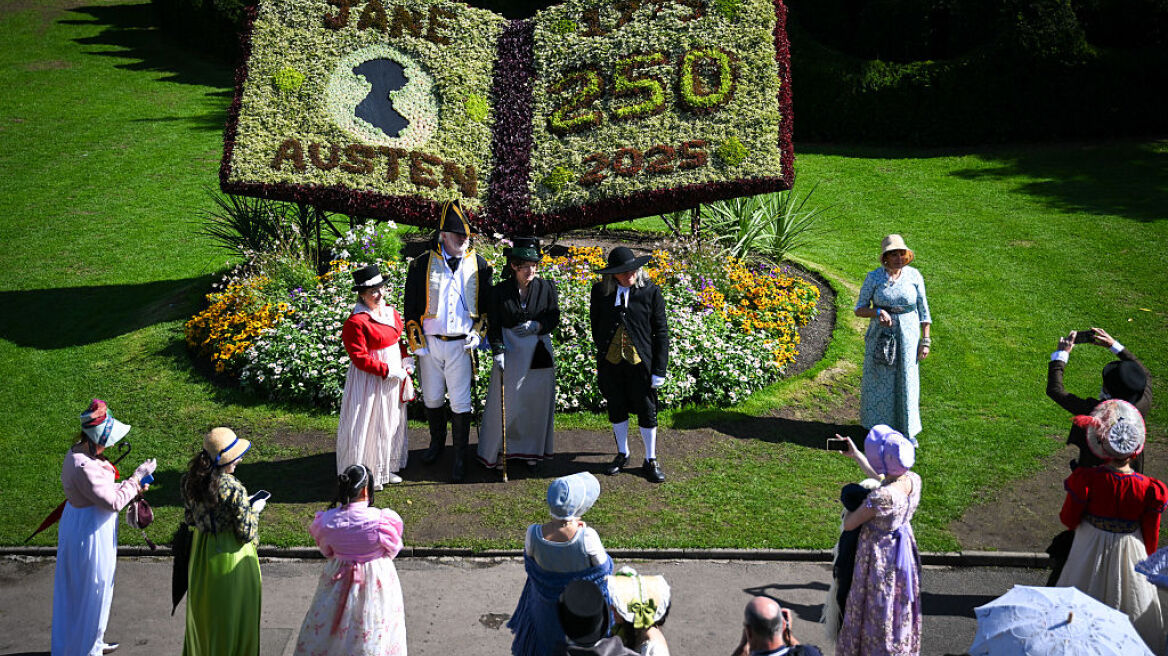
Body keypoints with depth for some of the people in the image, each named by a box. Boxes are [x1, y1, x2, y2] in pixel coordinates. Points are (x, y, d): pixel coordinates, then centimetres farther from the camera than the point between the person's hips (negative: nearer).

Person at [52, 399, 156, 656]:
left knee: (79, 587, 23)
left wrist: (133, 487, 1)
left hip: (77, 518, 10)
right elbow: (113, 501, -26)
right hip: (90, 529, -10)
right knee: (91, 589, 7)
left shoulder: (78, 453, 0)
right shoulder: (85, 467, -31)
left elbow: (103, 489, 10)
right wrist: (137, 476, -18)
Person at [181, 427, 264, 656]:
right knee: (232, 616, 12)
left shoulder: (191, 480, -8)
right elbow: (246, 533, -21)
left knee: (203, 612, 25)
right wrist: (255, 510, -3)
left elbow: (190, 518, 7)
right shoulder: (234, 489, -27)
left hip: (201, 554, 6)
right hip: (230, 558, -6)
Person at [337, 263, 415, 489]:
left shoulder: (391, 313, 5)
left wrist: (407, 361, 2)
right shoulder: (356, 322, -20)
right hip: (370, 382, -8)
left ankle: (386, 468, 34)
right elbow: (359, 358, -22)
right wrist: (388, 371, -22)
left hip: (394, 380, 8)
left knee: (392, 422, 18)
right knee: (369, 425, 0)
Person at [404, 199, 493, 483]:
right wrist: (416, 342, -2)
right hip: (430, 343, 1)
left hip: (461, 345, -1)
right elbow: (411, 307, 3)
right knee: (432, 399, 13)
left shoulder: (478, 265, 1)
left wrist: (478, 332, -3)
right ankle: (437, 442, 36)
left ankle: (460, 457, 10)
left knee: (460, 403, -1)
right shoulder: (423, 264, -2)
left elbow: (487, 304, 10)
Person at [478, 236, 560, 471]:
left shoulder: (546, 288, -1)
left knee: (537, 401, 7)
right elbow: (494, 325, -2)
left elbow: (554, 318, 3)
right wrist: (498, 351, -14)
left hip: (538, 352, 1)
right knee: (504, 402, 0)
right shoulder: (500, 291, -3)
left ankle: (531, 450, 22)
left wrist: (536, 325, -16)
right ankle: (495, 451, 14)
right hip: (510, 352, -1)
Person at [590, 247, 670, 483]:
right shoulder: (601, 291, -3)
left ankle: (650, 461, 22)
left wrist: (659, 369, -7)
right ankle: (622, 454, 35)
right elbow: (595, 323, 12)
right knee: (616, 409, 15)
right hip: (610, 361, 2)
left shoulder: (650, 291, -8)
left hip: (640, 361, -2)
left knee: (647, 411, 7)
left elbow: (661, 331, -5)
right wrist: (602, 349, 11)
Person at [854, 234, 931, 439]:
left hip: (907, 336, 0)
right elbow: (859, 309, -2)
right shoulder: (874, 277, -6)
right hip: (880, 335, 0)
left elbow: (923, 310, 3)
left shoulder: (914, 276, -3)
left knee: (907, 383, 5)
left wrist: (925, 340, 0)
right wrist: (878, 312, -22)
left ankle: (907, 430, 20)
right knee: (879, 382, 8)